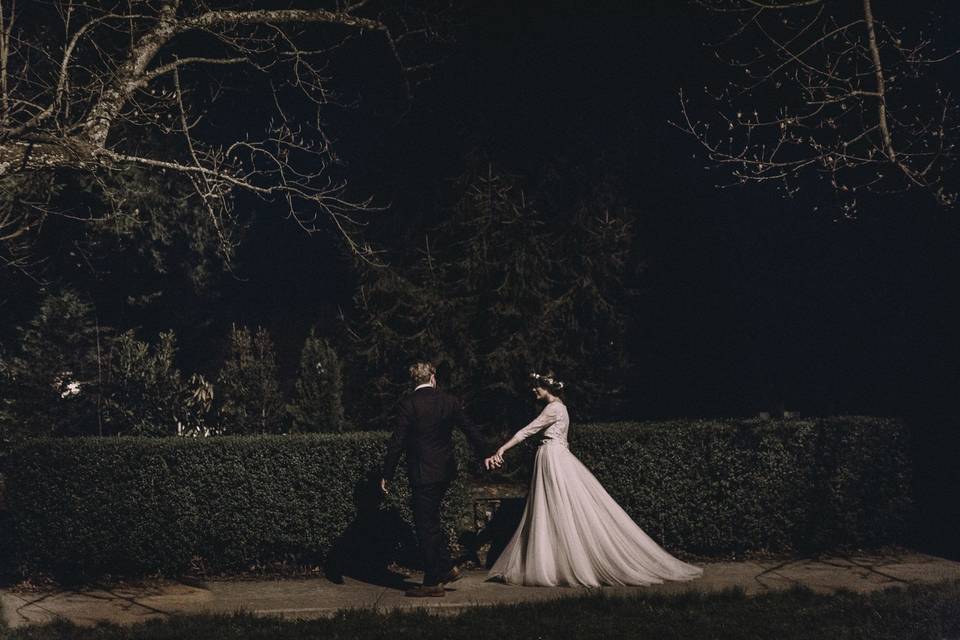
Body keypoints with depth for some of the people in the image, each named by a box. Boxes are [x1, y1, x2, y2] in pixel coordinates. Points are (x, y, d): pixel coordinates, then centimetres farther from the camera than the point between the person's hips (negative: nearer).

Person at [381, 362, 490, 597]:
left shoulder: (409, 403, -10)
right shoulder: (449, 401, 4)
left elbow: (397, 442, -13)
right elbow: (471, 430, 8)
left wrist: (387, 475, -7)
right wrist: (483, 457, 21)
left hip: (423, 474, -6)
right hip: (446, 471, 6)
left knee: (425, 525, 1)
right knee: (431, 521, 22)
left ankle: (432, 583, 5)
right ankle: (447, 567, 22)